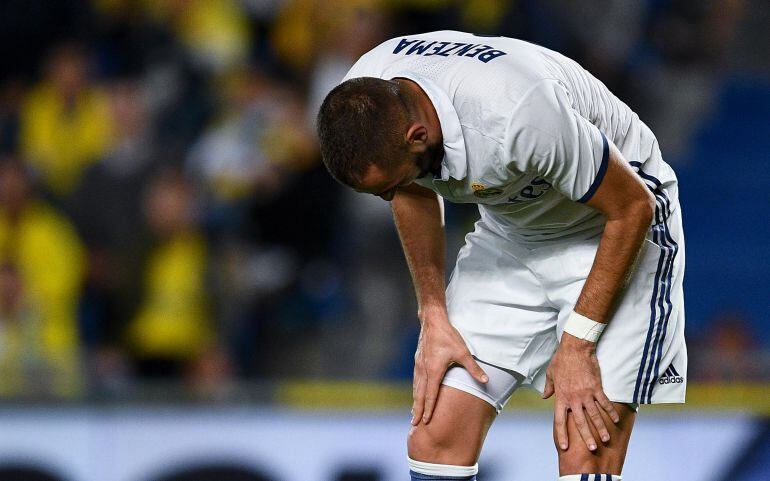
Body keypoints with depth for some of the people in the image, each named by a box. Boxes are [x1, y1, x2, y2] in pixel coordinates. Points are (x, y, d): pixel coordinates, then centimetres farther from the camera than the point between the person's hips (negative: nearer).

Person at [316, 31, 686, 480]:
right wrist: (434, 318, -1)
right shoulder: (363, 102, -18)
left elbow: (633, 208, -23)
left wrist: (577, 343, -19)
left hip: (614, 236, -6)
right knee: (435, 435, -6)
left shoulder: (517, 114, -38)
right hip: (508, 236, 6)